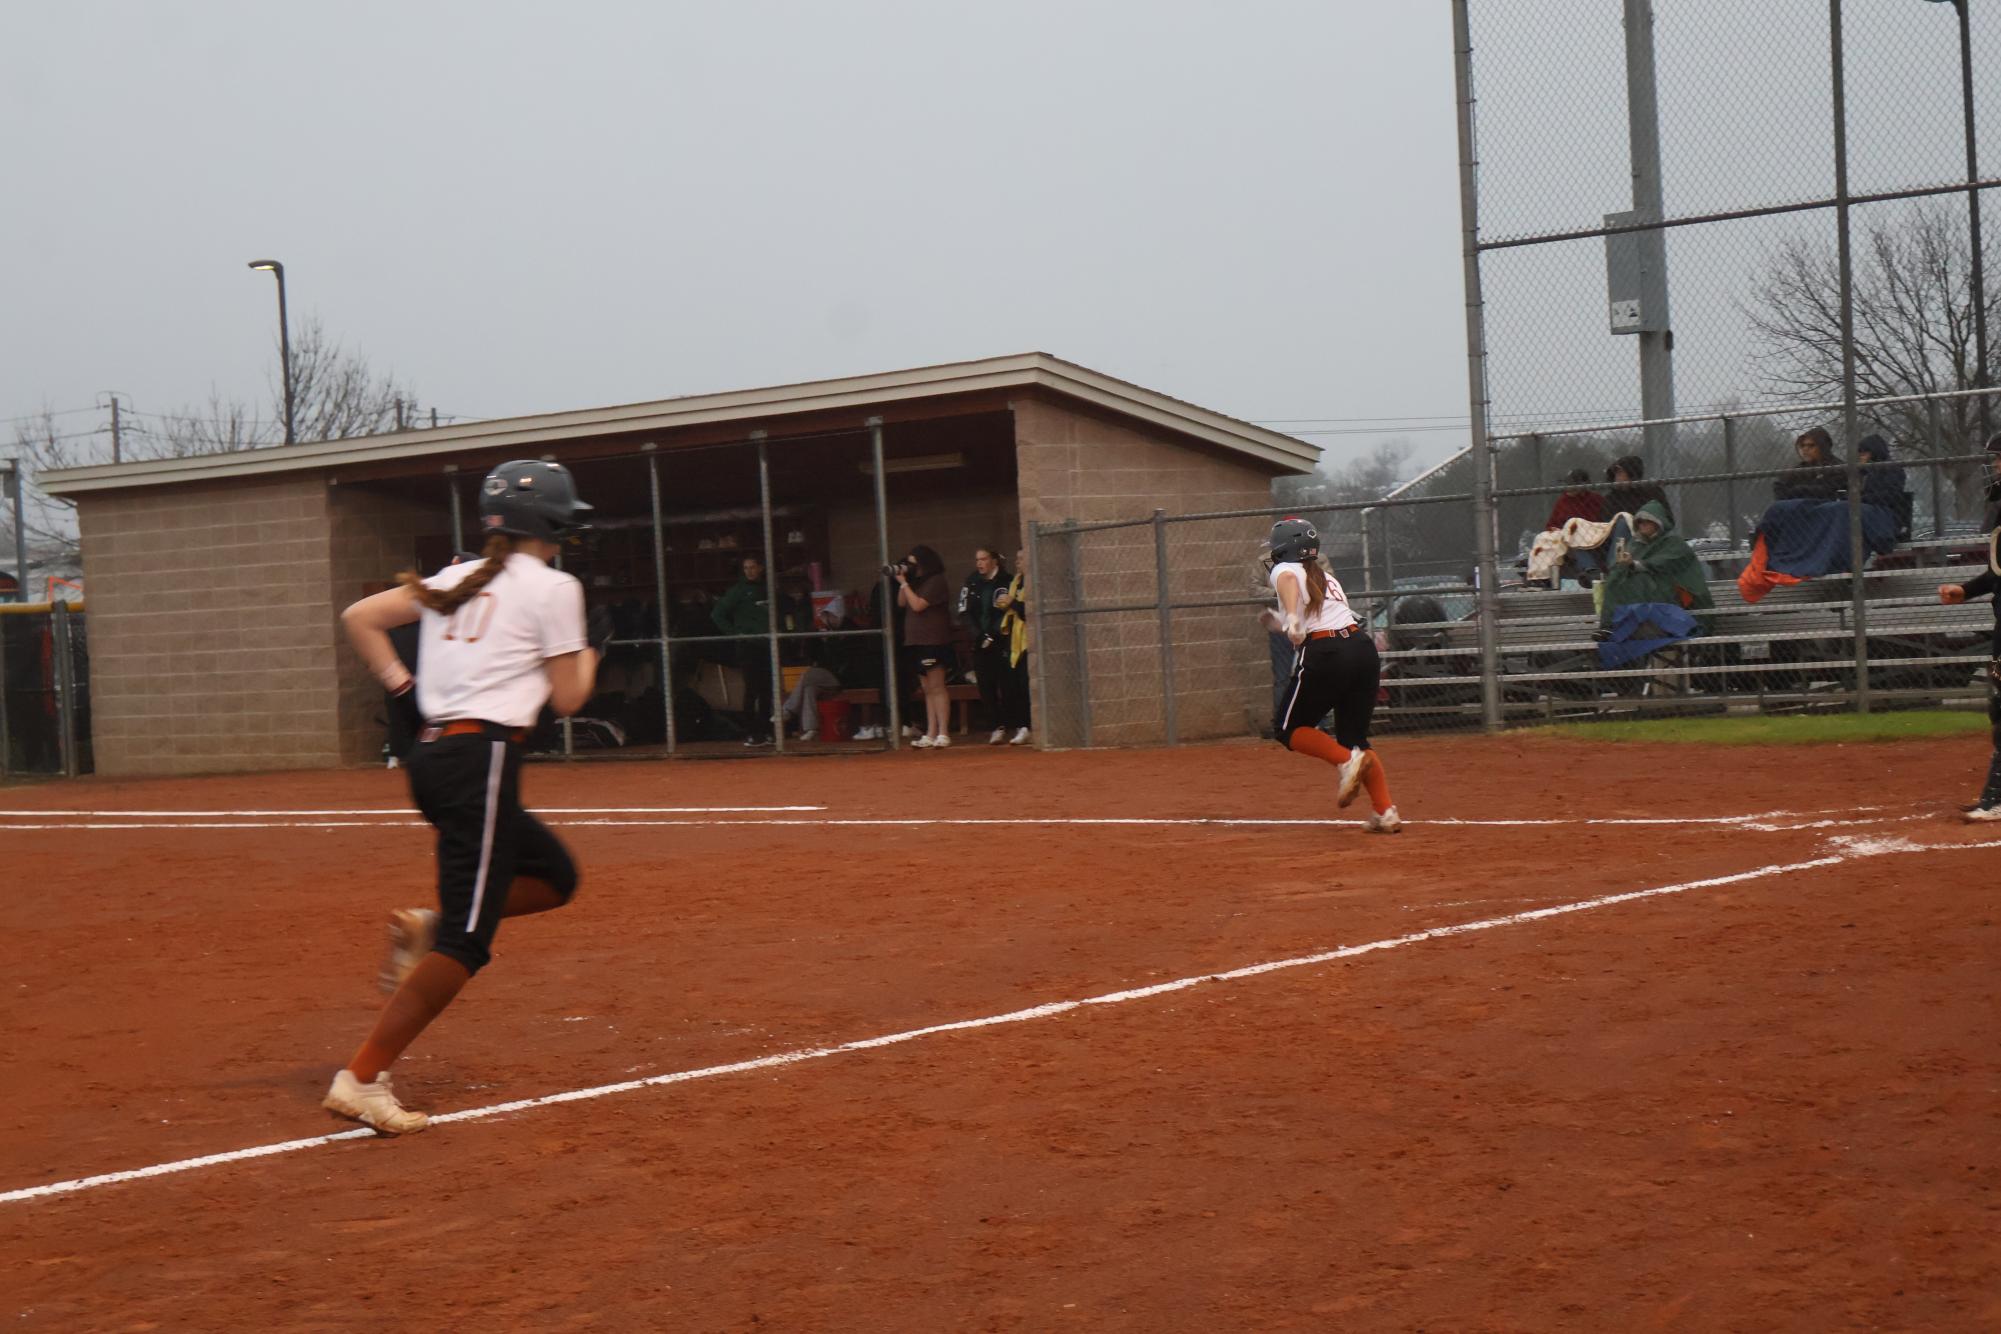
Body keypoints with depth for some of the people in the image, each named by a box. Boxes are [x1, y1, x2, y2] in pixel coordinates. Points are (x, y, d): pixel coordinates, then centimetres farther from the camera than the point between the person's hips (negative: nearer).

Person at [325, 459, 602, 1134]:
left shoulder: (453, 580, 16)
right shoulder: (553, 587, -3)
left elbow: (358, 616, 17)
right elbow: (568, 697, 1)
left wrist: (396, 677, 19)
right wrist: (587, 659, 20)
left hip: (431, 755, 9)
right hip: (484, 757, -9)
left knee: (554, 875, 23)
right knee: (466, 939, -10)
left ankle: (425, 926, 7)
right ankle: (363, 1078, -16)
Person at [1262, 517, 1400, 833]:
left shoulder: (1283, 570, 6)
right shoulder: (1326, 577, 27)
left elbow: (1289, 579, -19)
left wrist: (1291, 617, -35)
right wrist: (1285, 625, 42)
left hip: (1326, 656, -7)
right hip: (1364, 648, 7)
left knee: (1288, 729, 10)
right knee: (1354, 735, 16)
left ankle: (1347, 760, -15)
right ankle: (1386, 813, 2)